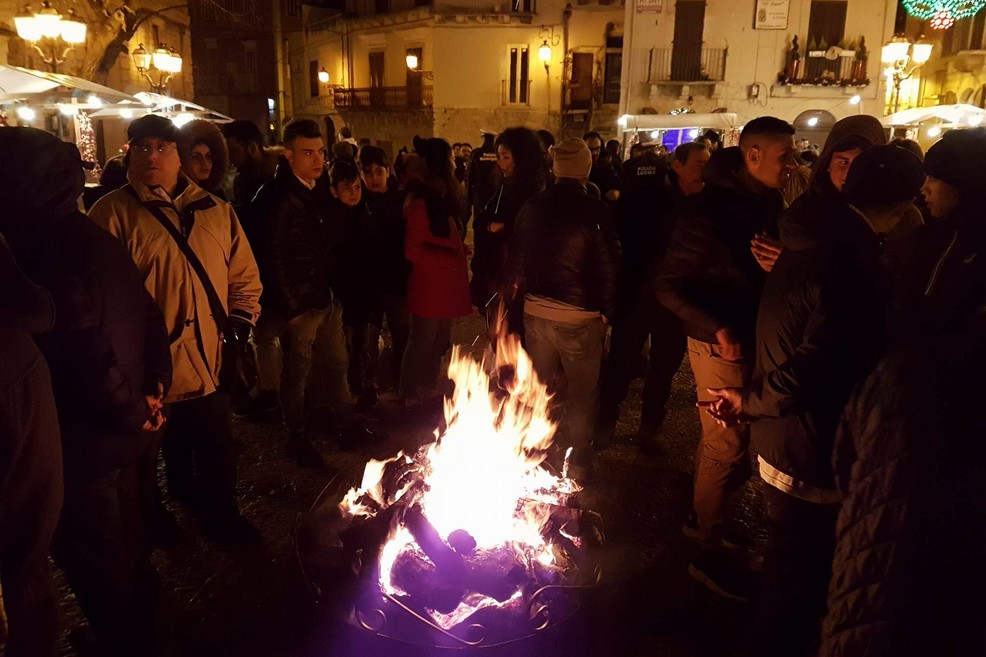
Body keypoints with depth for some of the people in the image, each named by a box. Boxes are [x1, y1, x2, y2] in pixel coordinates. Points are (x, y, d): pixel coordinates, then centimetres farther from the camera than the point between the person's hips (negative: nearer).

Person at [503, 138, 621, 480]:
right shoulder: (595, 212, -15)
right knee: (581, 393, 11)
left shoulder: (532, 207, 0)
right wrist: (607, 311, -1)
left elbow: (516, 258, 6)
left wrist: (518, 293, 18)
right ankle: (578, 459, 23)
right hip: (580, 315, -5)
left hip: (536, 310, 5)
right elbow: (608, 267, -13)